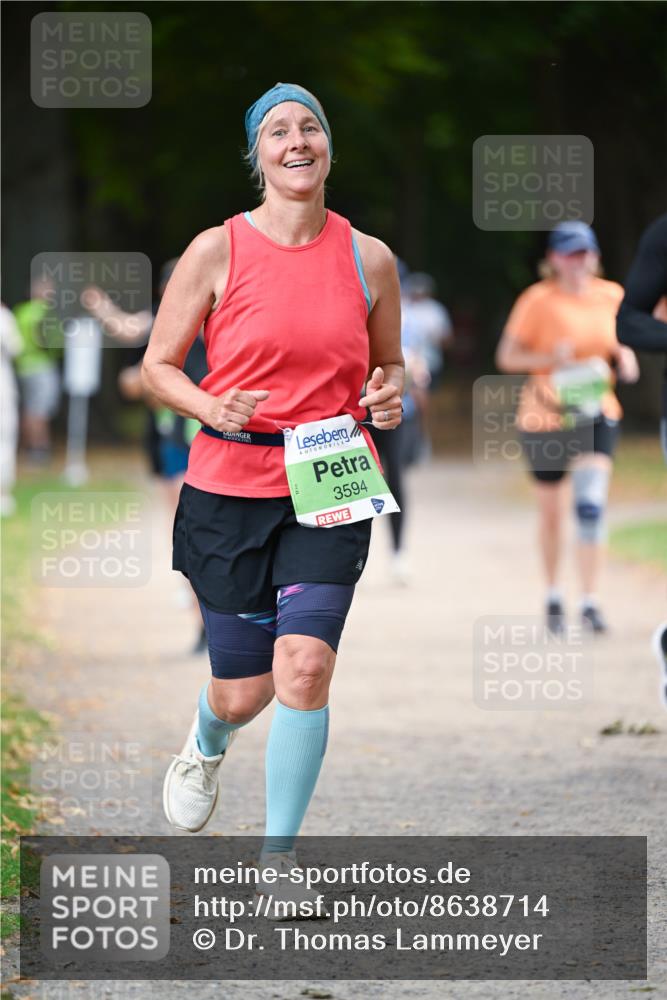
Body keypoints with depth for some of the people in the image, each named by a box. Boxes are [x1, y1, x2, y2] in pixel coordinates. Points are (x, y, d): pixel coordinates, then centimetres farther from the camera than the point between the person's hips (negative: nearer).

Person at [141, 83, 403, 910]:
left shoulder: (368, 259, 5)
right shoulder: (216, 251, -2)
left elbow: (389, 363, 19)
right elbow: (158, 365, 3)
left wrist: (388, 397, -4)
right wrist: (213, 409, -16)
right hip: (230, 486, -1)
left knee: (305, 664, -18)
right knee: (241, 691, 5)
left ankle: (278, 855, -2)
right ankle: (206, 745, 45)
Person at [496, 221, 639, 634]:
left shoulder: (611, 296, 3)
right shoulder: (538, 300, -9)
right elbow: (507, 356, -8)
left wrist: (624, 357, -2)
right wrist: (549, 358, -24)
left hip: (597, 414, 2)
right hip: (545, 416, -2)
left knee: (592, 504, -14)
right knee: (551, 512, 10)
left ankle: (590, 602, -12)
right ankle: (553, 595, 30)